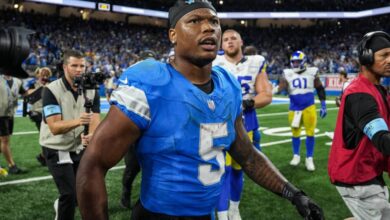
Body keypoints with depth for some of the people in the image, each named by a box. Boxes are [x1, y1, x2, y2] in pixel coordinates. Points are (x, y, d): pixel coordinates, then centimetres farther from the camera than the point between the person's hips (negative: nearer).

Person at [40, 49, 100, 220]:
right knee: (70, 194, -15)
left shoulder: (92, 91, -4)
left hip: (79, 149, 5)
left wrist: (92, 135, -37)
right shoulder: (51, 90, -18)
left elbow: (95, 121, -14)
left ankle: (61, 206, 47)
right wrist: (77, 121, -44)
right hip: (56, 150, -5)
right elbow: (54, 127, -25)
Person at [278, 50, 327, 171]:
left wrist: (323, 105, 5)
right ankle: (296, 156, 29)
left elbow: (320, 89, 6)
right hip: (294, 108, 1)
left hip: (309, 107, -1)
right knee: (295, 132, 11)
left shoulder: (312, 72, -3)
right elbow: (280, 88, -12)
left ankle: (309, 159, 13)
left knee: (310, 132, 1)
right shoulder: (288, 74, -2)